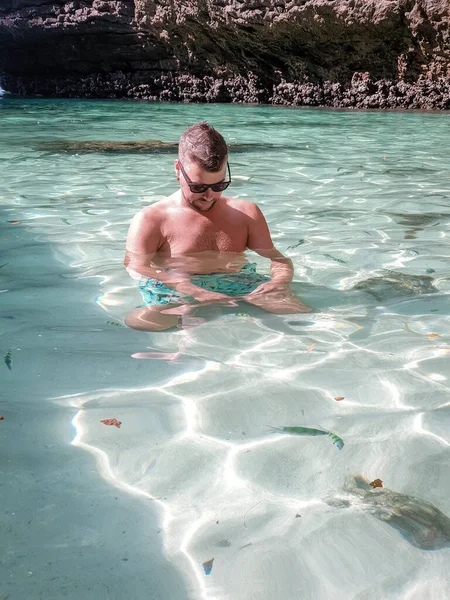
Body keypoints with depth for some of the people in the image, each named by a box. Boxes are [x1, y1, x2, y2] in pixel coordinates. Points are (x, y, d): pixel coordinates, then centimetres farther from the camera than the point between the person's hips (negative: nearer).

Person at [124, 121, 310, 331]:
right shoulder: (149, 220, 7)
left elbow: (278, 259, 21)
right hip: (177, 297, -3)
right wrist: (192, 291, -24)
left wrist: (280, 282, -6)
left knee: (299, 311, -26)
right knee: (140, 321, -37)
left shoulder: (246, 213, 21)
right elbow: (136, 269, -6)